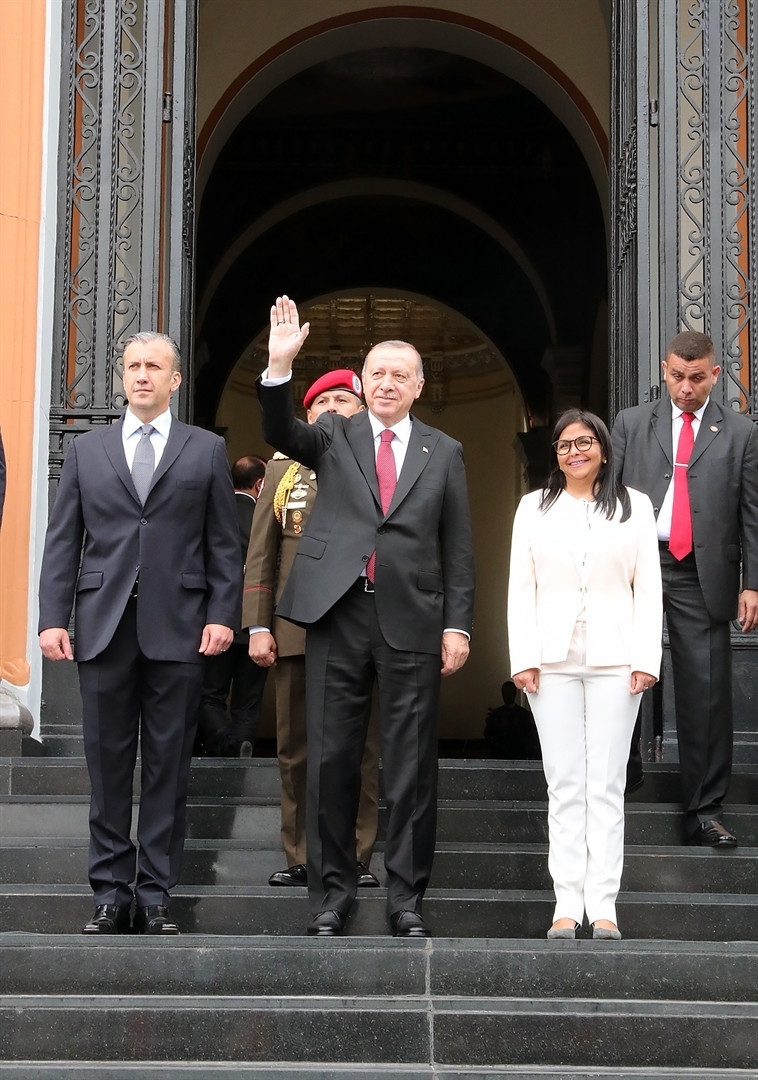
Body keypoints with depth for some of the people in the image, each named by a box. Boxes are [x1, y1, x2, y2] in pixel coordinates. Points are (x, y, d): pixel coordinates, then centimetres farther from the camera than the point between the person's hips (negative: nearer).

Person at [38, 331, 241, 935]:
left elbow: (223, 544, 6)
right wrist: (53, 617, -1)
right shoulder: (87, 451, 13)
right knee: (108, 767, 4)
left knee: (168, 768, 1)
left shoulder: (206, 451, 10)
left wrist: (222, 615, -5)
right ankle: (111, 893, 11)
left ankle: (156, 896, 8)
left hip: (177, 629, -1)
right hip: (104, 626, 1)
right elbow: (62, 541, 9)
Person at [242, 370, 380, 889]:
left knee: (361, 749, 0)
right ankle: (300, 858, 11)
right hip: (295, 629, 2)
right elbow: (260, 553, 11)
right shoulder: (283, 469, 14)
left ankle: (357, 857, 7)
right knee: (295, 749, 3)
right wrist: (258, 626, 2)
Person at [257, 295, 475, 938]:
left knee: (412, 764, 3)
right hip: (338, 613, 0)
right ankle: (332, 891, 14)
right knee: (331, 758, 4)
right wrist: (280, 366, -24)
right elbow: (281, 433, -9)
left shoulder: (443, 453, 11)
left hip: (412, 620, 0)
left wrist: (457, 624, 0)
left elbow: (458, 548, 9)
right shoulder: (335, 436, 11)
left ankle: (407, 896, 12)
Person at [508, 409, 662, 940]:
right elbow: (521, 587, 7)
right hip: (553, 658, 1)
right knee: (564, 782, 1)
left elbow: (648, 587, 5)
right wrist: (524, 657, -3)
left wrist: (646, 657, -4)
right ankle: (567, 901, 3)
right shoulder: (534, 508, 12)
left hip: (613, 658, -1)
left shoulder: (635, 507, 9)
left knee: (607, 783, -1)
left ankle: (603, 904, 2)